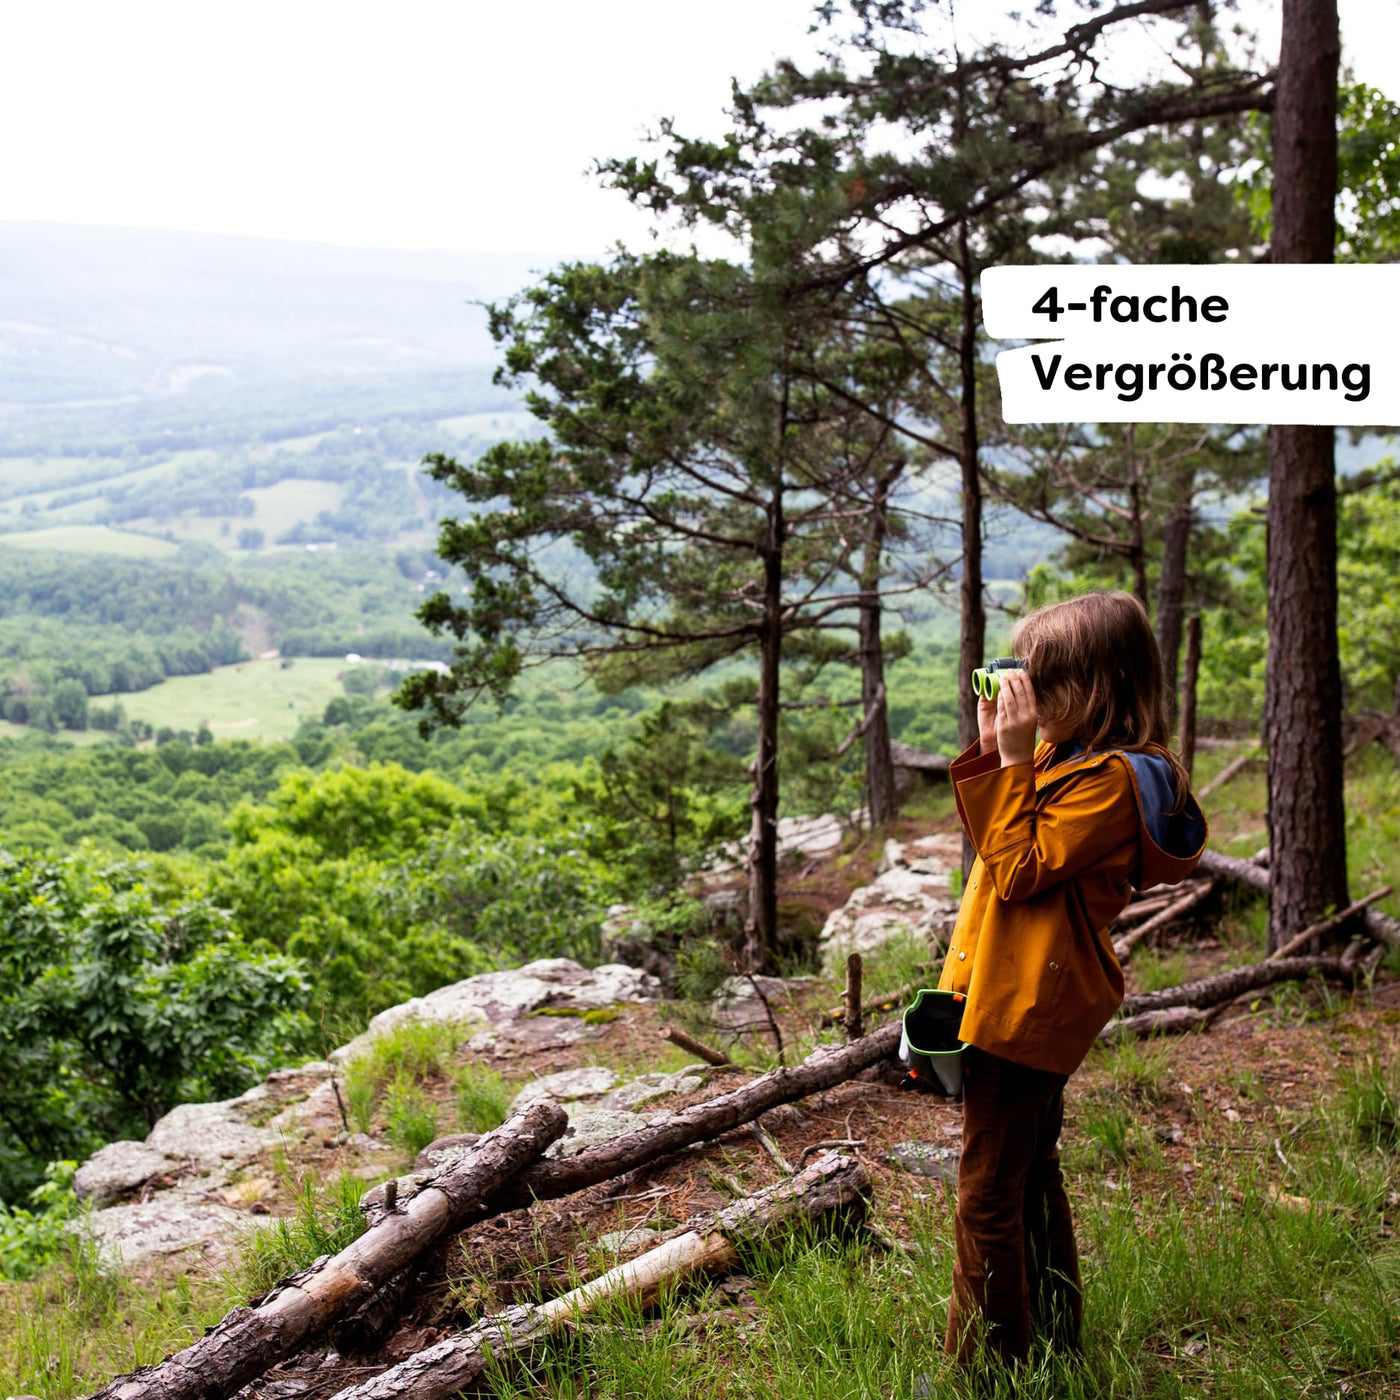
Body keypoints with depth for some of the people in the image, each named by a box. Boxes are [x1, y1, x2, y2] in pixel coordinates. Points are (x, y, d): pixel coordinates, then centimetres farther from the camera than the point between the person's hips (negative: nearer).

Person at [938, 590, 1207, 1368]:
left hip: (1028, 1005, -11)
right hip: (1030, 1001, 11)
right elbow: (995, 840, 19)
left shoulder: (1110, 778, -18)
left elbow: (1018, 871, -21)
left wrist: (1012, 762, -19)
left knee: (988, 1197, -4)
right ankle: (1055, 1341, 37)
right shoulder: (1068, 759, 12)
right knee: (1032, 1178, 22)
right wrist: (993, 750, 8)